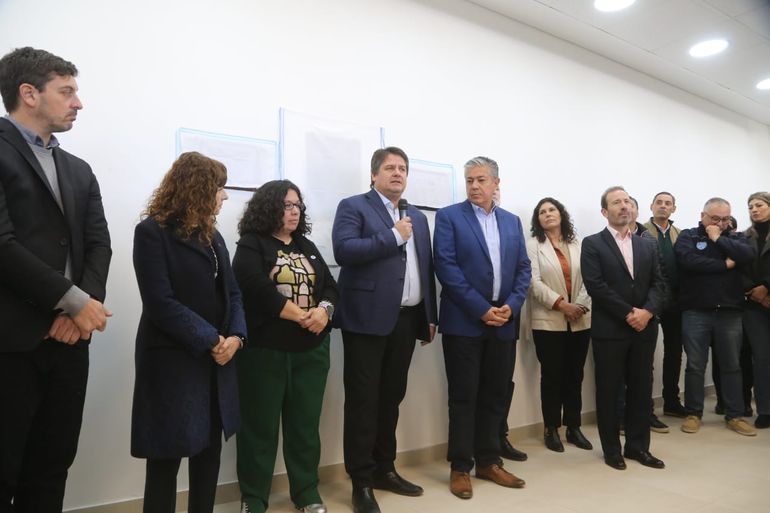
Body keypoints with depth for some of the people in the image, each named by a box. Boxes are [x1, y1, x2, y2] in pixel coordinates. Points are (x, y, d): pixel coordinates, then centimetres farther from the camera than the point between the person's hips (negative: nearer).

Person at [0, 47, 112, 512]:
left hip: (69, 338, 6)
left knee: (51, 469, 13)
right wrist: (77, 302, -12)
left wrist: (82, 309, -7)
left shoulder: (80, 170, 16)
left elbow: (98, 244, 8)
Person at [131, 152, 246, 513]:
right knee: (167, 458, 5)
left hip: (217, 359, 7)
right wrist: (210, 341, -17)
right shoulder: (153, 231, -9)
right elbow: (161, 303, -17)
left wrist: (235, 336, -8)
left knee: (210, 451, 13)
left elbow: (231, 293, 9)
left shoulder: (212, 235, 13)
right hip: (173, 360, -6)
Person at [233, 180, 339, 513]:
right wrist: (301, 316, -15)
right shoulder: (251, 245, -1)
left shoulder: (307, 246, 16)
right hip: (265, 349, -4)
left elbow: (329, 285, 9)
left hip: (311, 350, 5)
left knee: (305, 423, 11)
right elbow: (258, 289, -16)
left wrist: (323, 310, -13)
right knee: (260, 424, 6)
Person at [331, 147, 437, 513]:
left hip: (407, 320, 6)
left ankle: (384, 469, 31)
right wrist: (394, 236, -14)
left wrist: (430, 316, 11)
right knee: (363, 400, 2)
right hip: (368, 319, -6)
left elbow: (426, 268, 17)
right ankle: (361, 481, 15)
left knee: (391, 398, 16)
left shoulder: (418, 218, 18)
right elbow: (343, 250, -19)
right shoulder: (353, 206, -1)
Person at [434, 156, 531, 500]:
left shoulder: (512, 222, 13)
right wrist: (481, 309, -15)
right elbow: (446, 267, -12)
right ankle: (460, 467, 17)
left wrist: (511, 306, -7)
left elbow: (523, 269, 10)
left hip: (504, 322, 5)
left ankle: (488, 461, 27)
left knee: (496, 395, 12)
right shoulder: (449, 217, -2)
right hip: (464, 322, -4)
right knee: (464, 396, 4)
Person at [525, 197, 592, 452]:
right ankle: (551, 429, 14)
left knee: (575, 375, 10)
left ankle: (574, 427, 22)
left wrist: (581, 305, -13)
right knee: (552, 376, 3)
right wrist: (561, 304, -17)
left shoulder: (577, 245, 11)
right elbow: (534, 282, -9)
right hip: (548, 321, -3)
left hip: (580, 321, 4)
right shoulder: (533, 245, 1)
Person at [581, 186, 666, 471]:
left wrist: (647, 311, -11)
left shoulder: (647, 245, 14)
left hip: (644, 328, 5)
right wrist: (628, 313, -14)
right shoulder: (592, 244, -3)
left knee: (641, 389, 11)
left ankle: (638, 446, 25)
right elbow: (595, 285, -12)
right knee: (608, 390, 4)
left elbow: (658, 283, 6)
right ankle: (612, 449, 18)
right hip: (610, 329, -5)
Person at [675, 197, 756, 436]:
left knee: (731, 365, 11)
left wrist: (718, 239, -9)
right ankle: (693, 413, 16)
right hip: (696, 312, -3)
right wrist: (724, 265, -10)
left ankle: (735, 415, 22)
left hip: (730, 312, 3)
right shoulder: (687, 236, 2)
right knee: (695, 366, 5)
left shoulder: (735, 237, 11)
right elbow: (688, 260, -17)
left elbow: (750, 254, -10)